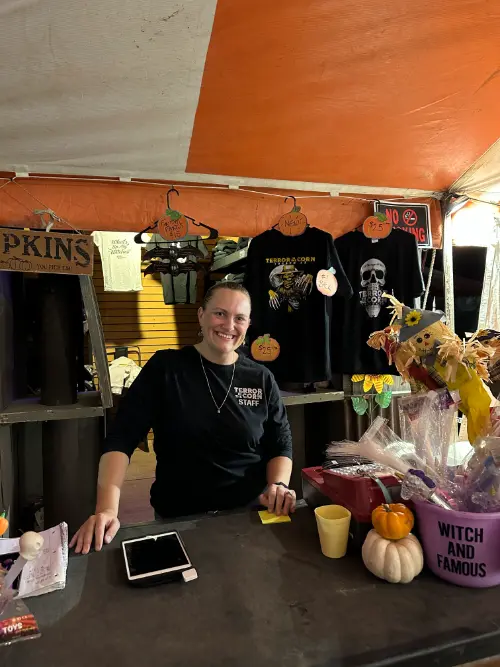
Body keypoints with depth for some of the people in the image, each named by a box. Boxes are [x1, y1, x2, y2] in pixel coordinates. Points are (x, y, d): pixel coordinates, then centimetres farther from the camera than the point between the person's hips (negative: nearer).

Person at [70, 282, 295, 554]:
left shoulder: (262, 379, -1)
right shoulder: (164, 367, -6)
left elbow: (280, 445, 6)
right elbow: (122, 438, -10)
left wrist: (279, 485, -13)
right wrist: (107, 508, -21)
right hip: (177, 520, 0)